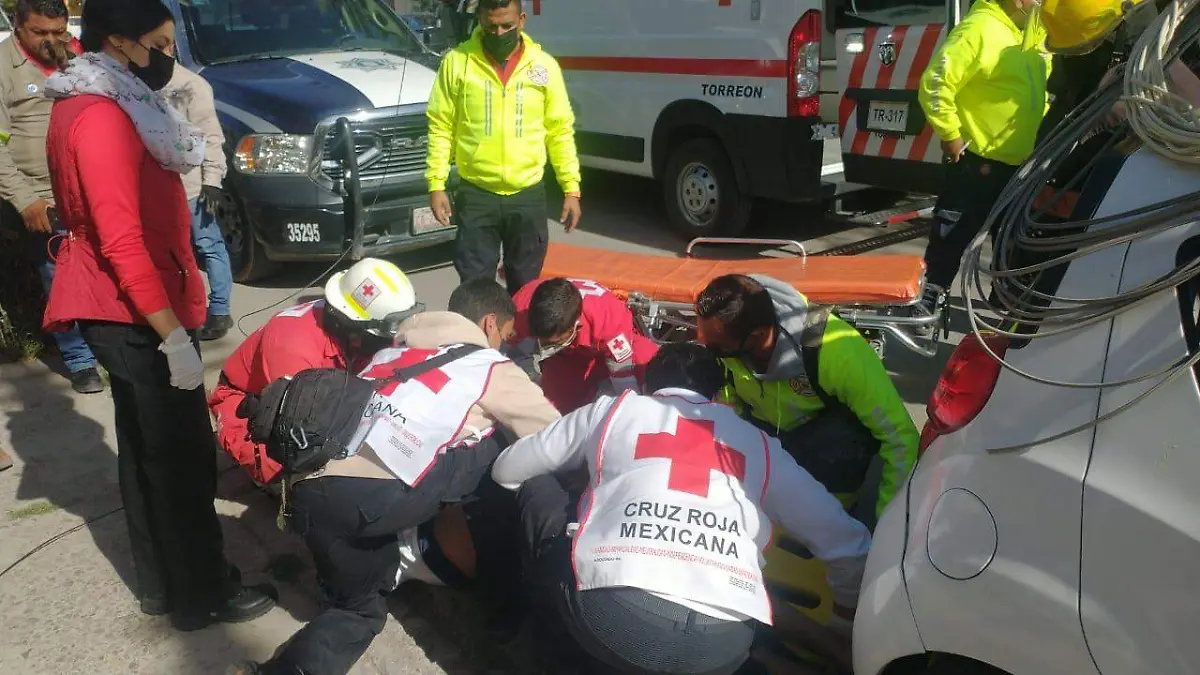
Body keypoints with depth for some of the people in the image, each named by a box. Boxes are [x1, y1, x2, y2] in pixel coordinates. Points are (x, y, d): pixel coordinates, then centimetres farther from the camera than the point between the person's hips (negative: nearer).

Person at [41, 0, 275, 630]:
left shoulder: (92, 104, 13)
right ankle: (201, 595, 15)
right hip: (136, 315, -10)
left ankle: (159, 583, 30)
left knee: (144, 451, 17)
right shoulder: (102, 117, -20)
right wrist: (175, 336, -24)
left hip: (122, 310, 10)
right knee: (182, 458, 0)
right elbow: (123, 244, -25)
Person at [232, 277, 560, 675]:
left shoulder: (410, 336, 26)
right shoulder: (494, 370, 9)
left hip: (309, 492, 8)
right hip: (368, 497, -7)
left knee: (361, 606, 30)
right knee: (503, 440, 6)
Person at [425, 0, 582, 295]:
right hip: (475, 195, -1)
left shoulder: (544, 66, 1)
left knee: (525, 286, 13)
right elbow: (440, 127, 1)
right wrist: (436, 184, -6)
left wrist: (571, 188, 0)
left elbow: (560, 130, 5)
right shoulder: (457, 61, -2)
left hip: (528, 196, 1)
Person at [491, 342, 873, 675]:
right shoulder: (757, 443, 27)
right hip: (722, 643, 2)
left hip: (608, 616, -1)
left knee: (537, 487, 25)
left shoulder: (614, 408, 23)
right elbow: (848, 542, 26)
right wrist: (849, 612, 45)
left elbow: (506, 470, 35)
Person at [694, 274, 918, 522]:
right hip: (767, 423, 4)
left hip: (835, 429, -4)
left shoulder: (837, 351, -38)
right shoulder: (720, 337, -26)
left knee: (843, 443, -37)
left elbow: (900, 437, -29)